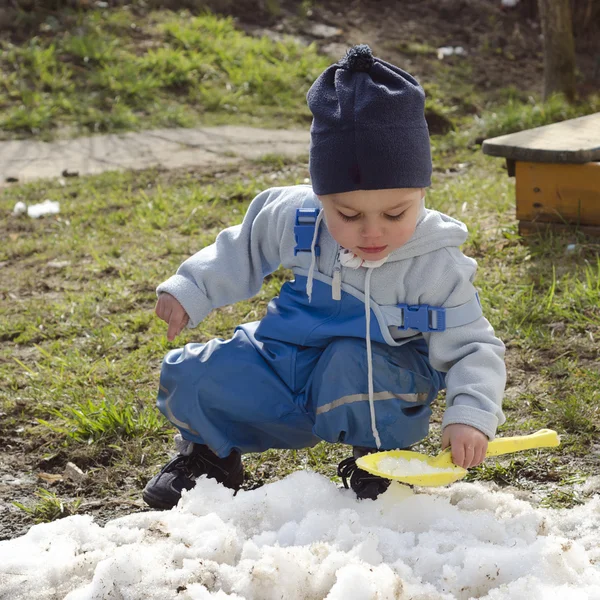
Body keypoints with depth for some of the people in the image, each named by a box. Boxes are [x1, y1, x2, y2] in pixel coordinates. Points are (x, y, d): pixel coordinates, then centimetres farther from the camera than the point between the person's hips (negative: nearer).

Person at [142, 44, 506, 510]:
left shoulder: (436, 266, -20)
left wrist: (471, 414, -32)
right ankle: (209, 452, 22)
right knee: (191, 376, -11)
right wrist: (190, 291, 4)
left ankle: (378, 456, -6)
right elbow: (241, 253, 10)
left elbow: (473, 348, -16)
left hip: (380, 383, -3)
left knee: (353, 365, -38)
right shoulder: (292, 217, -12)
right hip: (285, 367, 4)